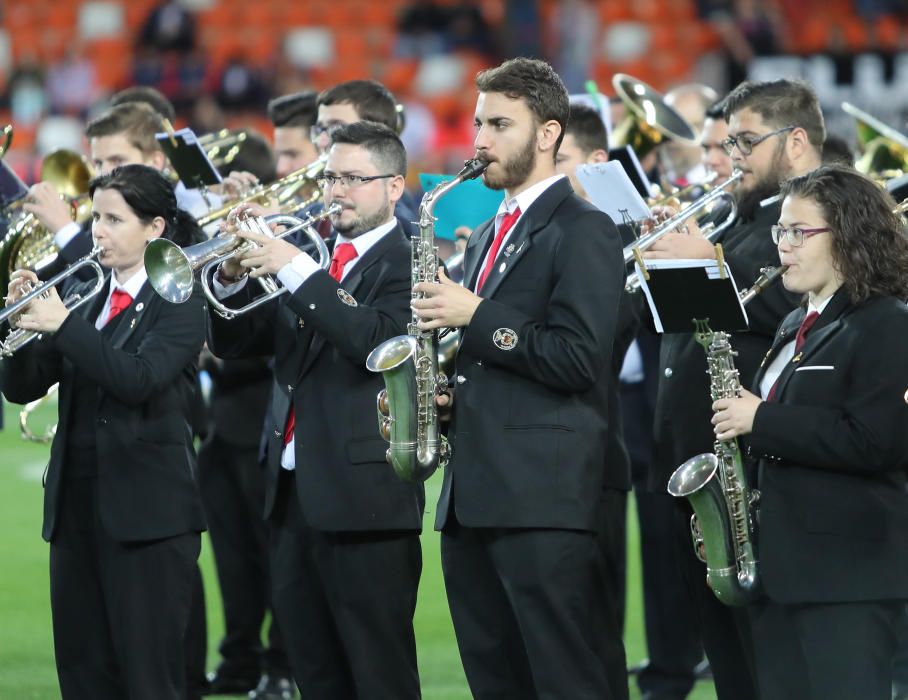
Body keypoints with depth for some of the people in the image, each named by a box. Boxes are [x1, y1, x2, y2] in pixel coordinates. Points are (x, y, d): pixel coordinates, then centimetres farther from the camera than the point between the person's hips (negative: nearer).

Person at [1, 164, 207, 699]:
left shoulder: (181, 302, -4)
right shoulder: (83, 297, 14)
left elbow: (140, 379, -21)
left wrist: (64, 324, -24)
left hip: (148, 511, -6)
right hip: (76, 506, 6)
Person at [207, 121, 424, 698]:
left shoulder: (407, 264, -5)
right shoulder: (320, 258, 17)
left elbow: (378, 340, -23)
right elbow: (235, 342, 15)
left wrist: (296, 270, -22)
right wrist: (235, 275, -4)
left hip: (364, 495, -8)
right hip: (295, 493, 8)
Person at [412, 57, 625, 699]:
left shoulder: (583, 231, -5)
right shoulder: (488, 237, 22)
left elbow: (576, 359, -16)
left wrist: (476, 318, -13)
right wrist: (441, 390, 9)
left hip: (545, 500, -9)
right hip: (473, 497, 9)